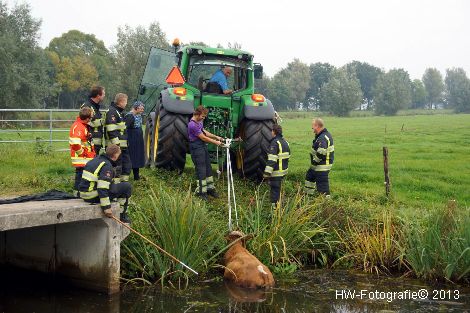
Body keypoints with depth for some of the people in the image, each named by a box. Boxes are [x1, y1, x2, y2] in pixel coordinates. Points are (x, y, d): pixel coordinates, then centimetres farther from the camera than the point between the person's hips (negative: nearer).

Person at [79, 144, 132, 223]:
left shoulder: (96, 160, 12)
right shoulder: (107, 166, -18)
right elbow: (102, 188, -26)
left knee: (113, 185, 32)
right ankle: (122, 216, 4)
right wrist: (106, 207, -24)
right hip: (94, 197, -10)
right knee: (127, 186, -6)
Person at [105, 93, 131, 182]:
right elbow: (111, 130, -22)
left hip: (123, 145, 10)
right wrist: (116, 143, -24)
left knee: (127, 164, 15)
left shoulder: (120, 112, 19)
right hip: (116, 145, -10)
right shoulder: (112, 112, -15)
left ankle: (124, 181, 24)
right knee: (117, 166, -6)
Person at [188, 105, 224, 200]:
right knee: (201, 170, -5)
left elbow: (204, 132, 19)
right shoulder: (192, 125, -23)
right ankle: (201, 191, 4)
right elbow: (203, 137, -18)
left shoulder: (199, 121, 8)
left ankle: (210, 188, 26)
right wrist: (215, 142, -9)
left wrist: (216, 137, 10)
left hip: (203, 146, 10)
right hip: (196, 149, -10)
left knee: (208, 168, 15)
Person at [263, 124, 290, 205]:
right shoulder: (285, 142, 13)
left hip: (276, 172, -9)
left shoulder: (275, 143, -17)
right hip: (284, 170, 9)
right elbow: (288, 156, 22)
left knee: (275, 189, -5)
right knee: (278, 188, 19)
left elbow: (272, 159, -24)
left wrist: (267, 171, -26)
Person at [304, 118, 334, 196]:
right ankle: (308, 195, 41)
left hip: (322, 166, -12)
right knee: (309, 176, 28)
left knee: (322, 184, -7)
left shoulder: (322, 138, -26)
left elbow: (321, 152, -35)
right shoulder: (326, 134, 9)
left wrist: (315, 161, -21)